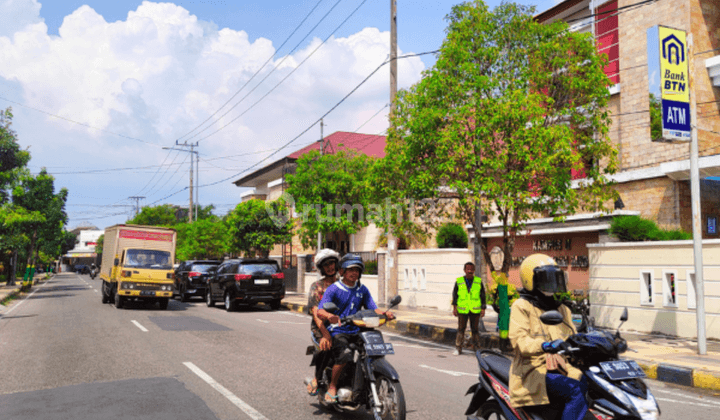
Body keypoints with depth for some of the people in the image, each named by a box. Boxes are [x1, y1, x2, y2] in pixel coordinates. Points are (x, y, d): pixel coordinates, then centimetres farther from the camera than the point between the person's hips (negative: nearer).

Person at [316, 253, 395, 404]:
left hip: (357, 331, 5)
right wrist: (329, 316, -37)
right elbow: (320, 311, -13)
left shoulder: (362, 289, 15)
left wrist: (385, 313, -13)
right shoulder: (333, 289, -2)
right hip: (338, 331, -5)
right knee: (344, 356, -29)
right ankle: (332, 387, -9)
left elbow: (373, 308, 9)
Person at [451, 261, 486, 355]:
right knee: (461, 329, 0)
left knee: (475, 329, 6)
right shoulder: (459, 281, 3)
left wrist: (483, 309, 4)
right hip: (463, 310, 0)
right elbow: (455, 295, 8)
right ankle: (458, 349, 5)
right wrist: (454, 307, 2)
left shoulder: (479, 281, 5)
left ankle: (476, 348, 17)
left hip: (475, 310, 1)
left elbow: (482, 295, 9)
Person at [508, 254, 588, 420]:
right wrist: (545, 345, -34)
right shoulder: (522, 306, -1)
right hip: (535, 369, -6)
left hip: (561, 367, 6)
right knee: (576, 392, -28)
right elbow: (519, 340, -15)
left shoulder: (562, 309, 23)